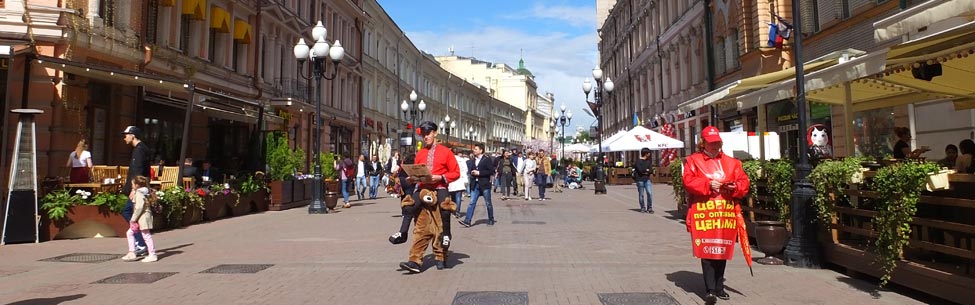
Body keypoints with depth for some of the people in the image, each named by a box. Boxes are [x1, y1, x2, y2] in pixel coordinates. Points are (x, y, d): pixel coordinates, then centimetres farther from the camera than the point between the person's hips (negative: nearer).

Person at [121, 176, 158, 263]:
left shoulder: (139, 193, -15)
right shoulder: (143, 192, 14)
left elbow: (139, 207, -22)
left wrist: (134, 219, -18)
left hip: (142, 217, -10)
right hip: (142, 218, 10)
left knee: (146, 236, -5)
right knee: (129, 233, 16)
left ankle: (152, 255, 1)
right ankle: (132, 253, 16)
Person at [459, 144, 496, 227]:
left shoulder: (487, 159, -5)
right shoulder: (472, 160, 13)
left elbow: (492, 171, -12)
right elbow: (470, 170, 24)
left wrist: (479, 173, -15)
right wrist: (471, 172, -1)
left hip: (485, 184, -5)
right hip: (475, 185, 5)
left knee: (488, 203, 6)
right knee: (472, 203, -3)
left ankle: (491, 220, 21)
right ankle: (467, 221, -7)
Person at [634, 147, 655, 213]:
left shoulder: (648, 161, 13)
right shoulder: (638, 161, -5)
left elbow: (651, 171, 4)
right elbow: (640, 170, -16)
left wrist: (644, 171, -11)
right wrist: (647, 170, -1)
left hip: (647, 179, 4)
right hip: (640, 180, -4)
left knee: (649, 193, -8)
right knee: (641, 194, 1)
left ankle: (650, 208, 2)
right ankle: (643, 208, 13)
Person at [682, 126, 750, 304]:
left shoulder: (732, 162, 14)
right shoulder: (693, 160, 4)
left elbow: (743, 182, 9)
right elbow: (689, 181, -7)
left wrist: (734, 187, -12)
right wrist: (708, 185, -18)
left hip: (726, 213, 4)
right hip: (703, 213, -4)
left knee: (722, 250, 11)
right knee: (707, 251, -6)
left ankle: (719, 287, 24)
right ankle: (710, 290, -3)